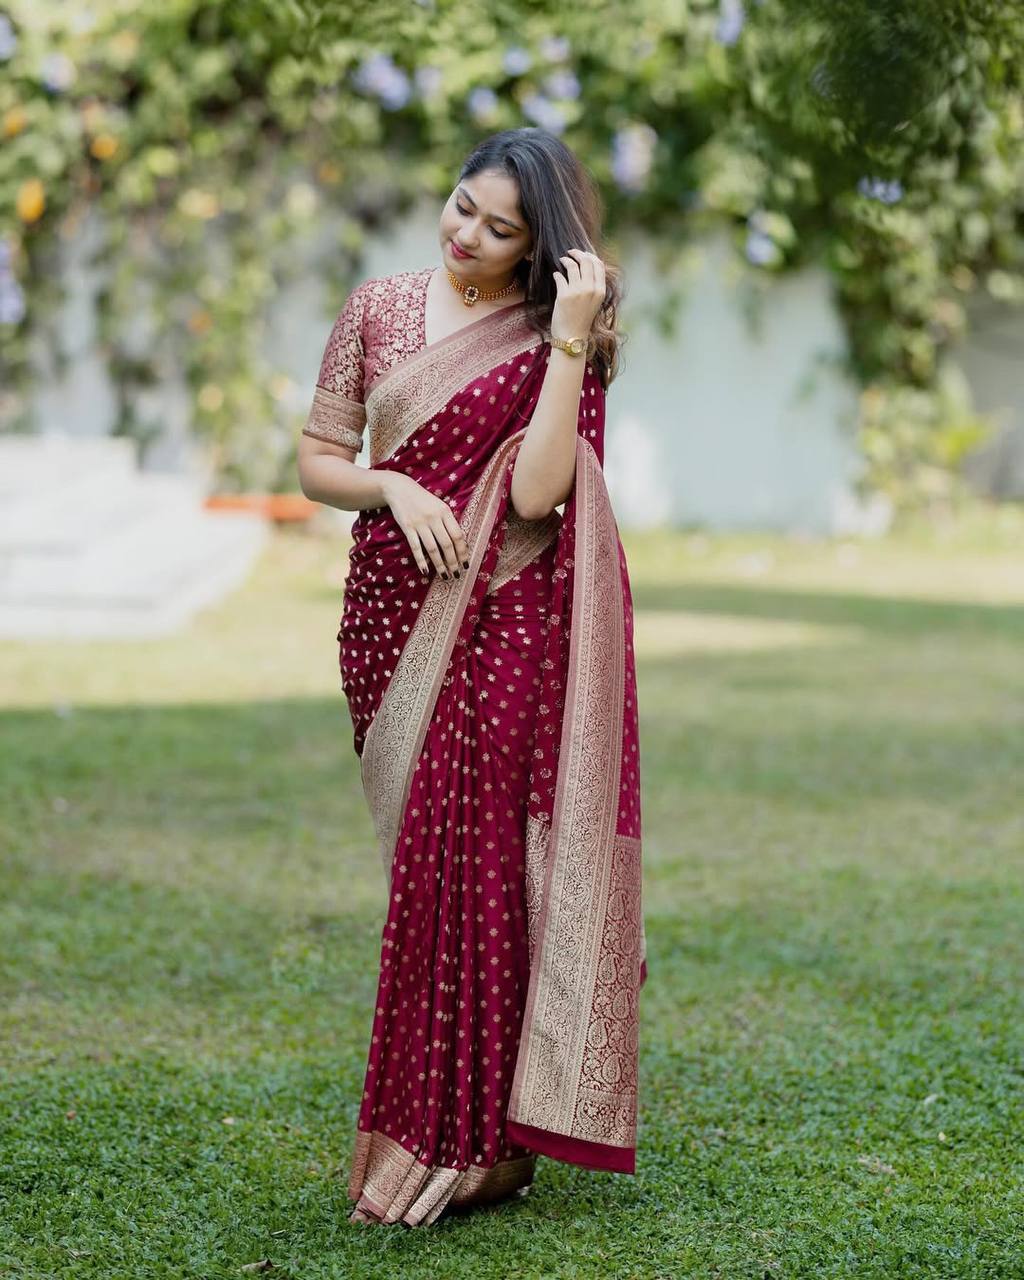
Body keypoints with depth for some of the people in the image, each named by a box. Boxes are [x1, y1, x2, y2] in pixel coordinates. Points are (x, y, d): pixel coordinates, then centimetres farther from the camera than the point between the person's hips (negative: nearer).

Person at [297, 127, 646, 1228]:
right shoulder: (380, 310, 8)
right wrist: (395, 488, -10)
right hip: (393, 615, 3)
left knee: (475, 860, -8)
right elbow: (317, 463, 10)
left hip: (505, 628, -3)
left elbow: (536, 494, -15)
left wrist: (570, 342, -17)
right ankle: (426, 1127, 18)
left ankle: (472, 1143, 1)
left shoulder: (558, 339, 0)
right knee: (426, 862, 7)